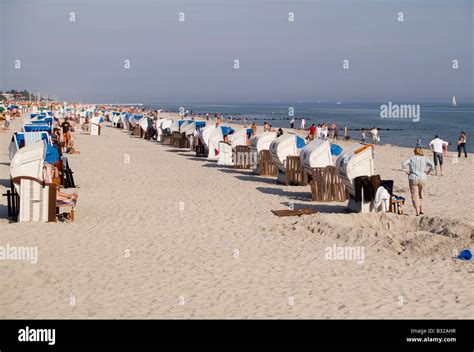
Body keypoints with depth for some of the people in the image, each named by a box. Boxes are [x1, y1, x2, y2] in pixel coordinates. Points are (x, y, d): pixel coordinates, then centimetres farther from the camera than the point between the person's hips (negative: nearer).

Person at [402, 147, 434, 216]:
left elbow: (404, 164, -11)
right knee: (420, 194, 22)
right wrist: (427, 172, 2)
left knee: (415, 195, 2)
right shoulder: (425, 159, 2)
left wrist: (407, 171, -1)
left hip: (413, 179, -2)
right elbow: (432, 166, -8)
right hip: (422, 178, 2)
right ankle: (421, 210, 19)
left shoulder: (412, 158, -1)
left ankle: (417, 212, -5)